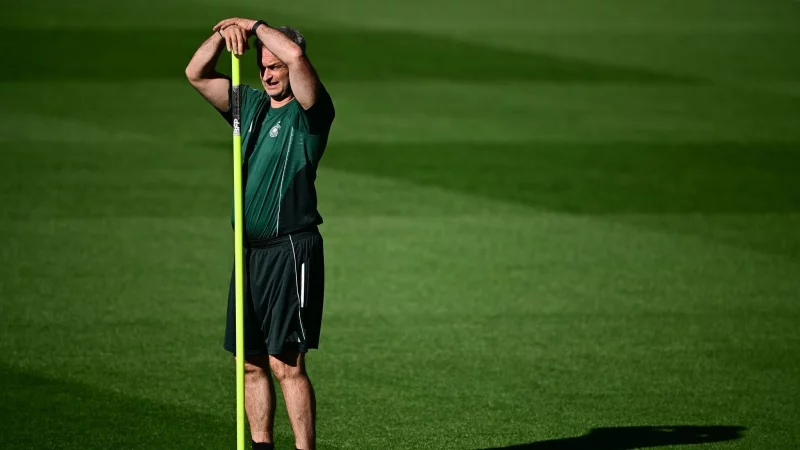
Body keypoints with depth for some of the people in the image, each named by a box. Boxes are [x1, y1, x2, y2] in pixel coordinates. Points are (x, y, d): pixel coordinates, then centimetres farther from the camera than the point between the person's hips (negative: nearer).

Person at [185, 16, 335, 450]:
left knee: (286, 364, -11)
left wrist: (254, 25, -10)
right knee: (251, 363, 8)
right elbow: (196, 74, 13)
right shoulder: (251, 105, 15)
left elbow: (296, 55, -23)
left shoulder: (308, 112, -5)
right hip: (250, 251, 7)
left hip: (292, 249, -7)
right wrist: (222, 34, -3)